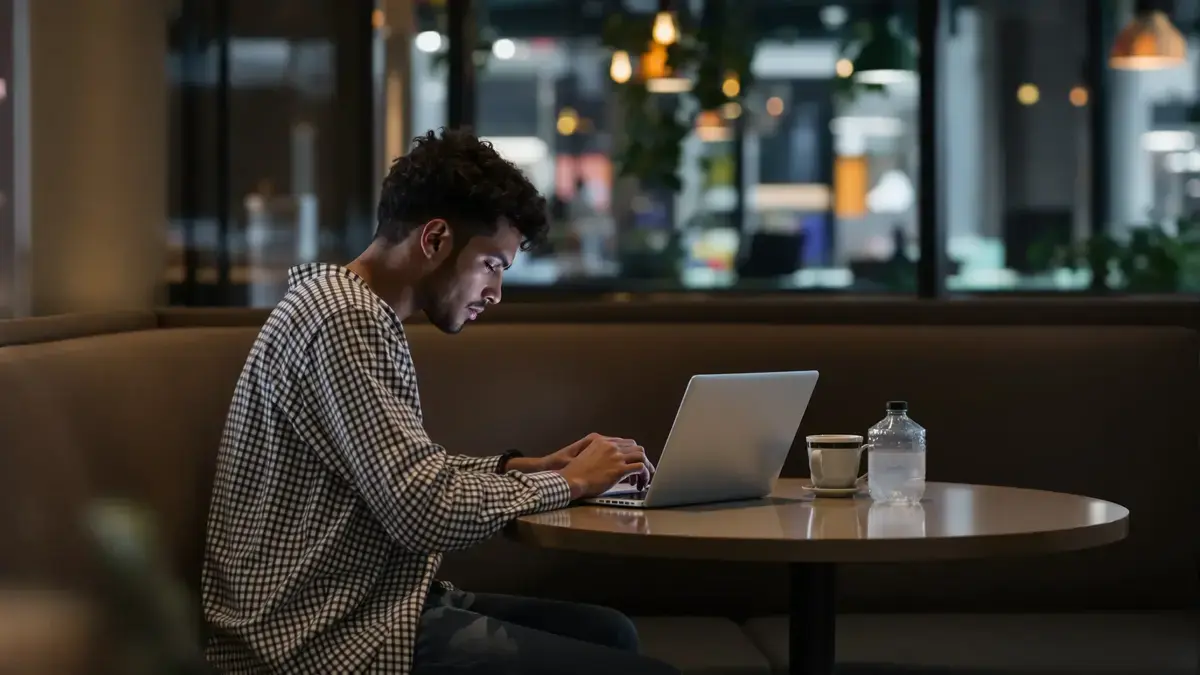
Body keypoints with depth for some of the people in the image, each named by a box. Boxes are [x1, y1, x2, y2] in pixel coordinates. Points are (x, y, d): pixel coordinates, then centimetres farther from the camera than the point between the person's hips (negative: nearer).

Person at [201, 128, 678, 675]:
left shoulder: (358, 309, 15)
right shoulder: (346, 322, -18)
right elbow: (428, 512, -22)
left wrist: (524, 466, 7)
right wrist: (567, 483, -9)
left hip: (361, 604, 11)